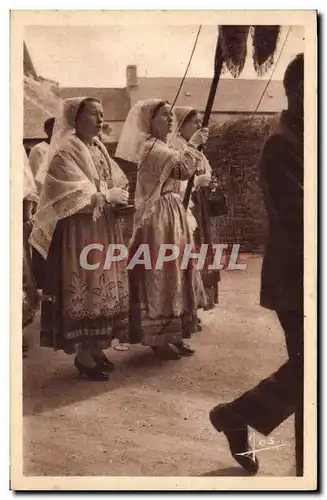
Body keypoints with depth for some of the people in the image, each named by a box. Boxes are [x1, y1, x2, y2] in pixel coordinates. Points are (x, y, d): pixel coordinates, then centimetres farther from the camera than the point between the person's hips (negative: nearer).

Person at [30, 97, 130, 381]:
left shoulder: (100, 150, 14)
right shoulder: (64, 153, -10)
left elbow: (116, 183, 17)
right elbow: (71, 197, -20)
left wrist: (119, 199, -4)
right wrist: (107, 196, -15)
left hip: (105, 230, 8)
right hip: (80, 233, -8)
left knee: (102, 286, 11)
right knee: (83, 289, -3)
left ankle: (96, 347, 22)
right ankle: (83, 353, 8)